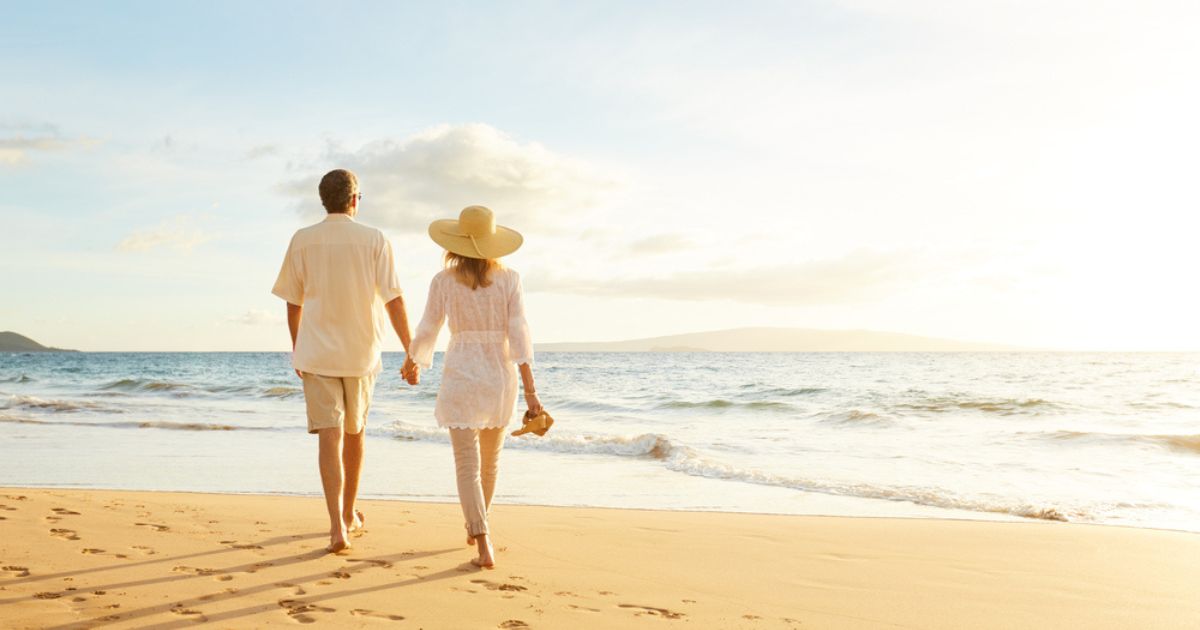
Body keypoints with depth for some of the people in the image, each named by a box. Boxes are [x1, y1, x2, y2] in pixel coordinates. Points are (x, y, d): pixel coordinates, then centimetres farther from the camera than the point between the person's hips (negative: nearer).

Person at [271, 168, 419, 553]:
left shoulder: (302, 241, 0)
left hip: (317, 353, 0)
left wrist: (297, 350, 19)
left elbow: (293, 303, 6)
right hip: (361, 352, 1)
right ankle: (349, 514, 31)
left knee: (329, 435, -5)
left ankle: (337, 525, -18)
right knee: (354, 433, 17)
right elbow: (393, 299, -9)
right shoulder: (375, 240, -4)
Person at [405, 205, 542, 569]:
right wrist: (530, 390, -10)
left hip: (461, 375, -2)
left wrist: (412, 360, 24)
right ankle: (476, 528, 40)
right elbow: (519, 334, -10)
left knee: (468, 466, -2)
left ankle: (484, 547, -13)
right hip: (500, 376, 2)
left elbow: (427, 331, 2)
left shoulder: (444, 281, -5)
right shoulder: (509, 279, -4)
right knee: (489, 461, 21)